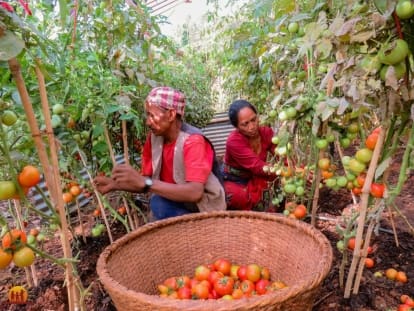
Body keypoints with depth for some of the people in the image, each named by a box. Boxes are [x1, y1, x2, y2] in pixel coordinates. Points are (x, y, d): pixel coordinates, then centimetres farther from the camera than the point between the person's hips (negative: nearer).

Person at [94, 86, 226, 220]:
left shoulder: (193, 141, -23)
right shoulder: (154, 138, -3)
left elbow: (195, 193, -34)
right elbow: (146, 182, 4)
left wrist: (145, 182, -38)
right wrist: (114, 184, -11)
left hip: (204, 210, -6)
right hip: (176, 203, 6)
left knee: (159, 204, -28)